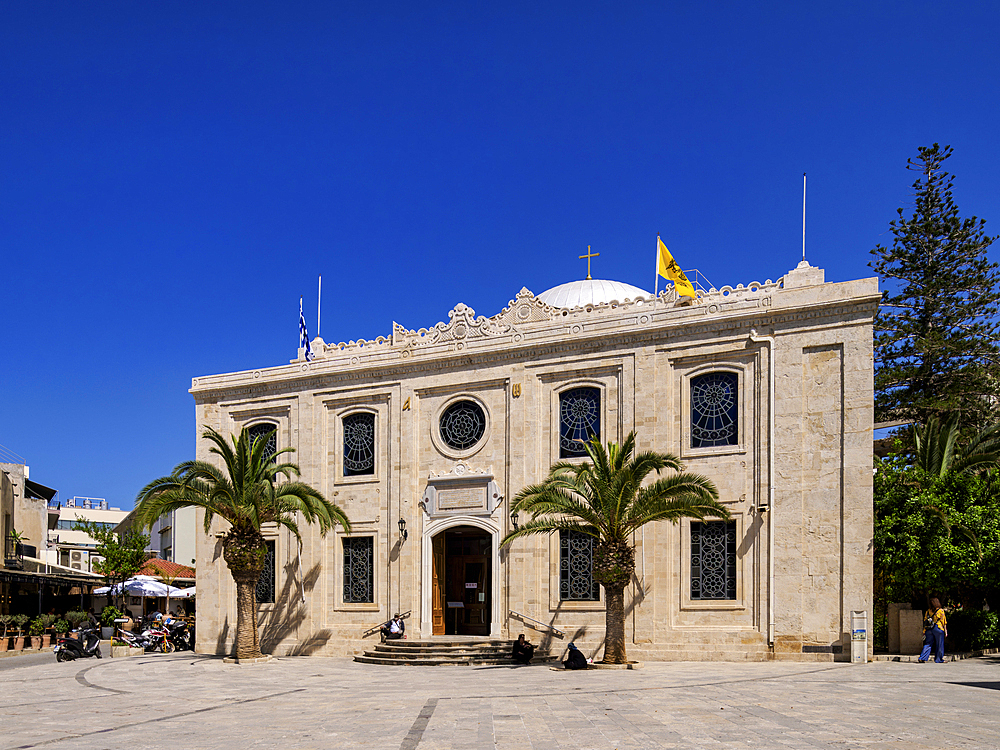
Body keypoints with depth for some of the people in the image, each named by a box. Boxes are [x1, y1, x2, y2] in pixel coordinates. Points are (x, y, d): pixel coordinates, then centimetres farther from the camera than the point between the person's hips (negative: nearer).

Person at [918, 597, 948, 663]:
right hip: (938, 629, -3)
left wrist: (924, 631, 9)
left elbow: (925, 622, 6)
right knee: (939, 645, 8)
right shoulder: (941, 611, -3)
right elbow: (944, 622, -3)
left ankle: (922, 658, -5)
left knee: (928, 644, 5)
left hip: (929, 629, 3)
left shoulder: (928, 611, 6)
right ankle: (938, 659, 11)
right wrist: (945, 630, 4)